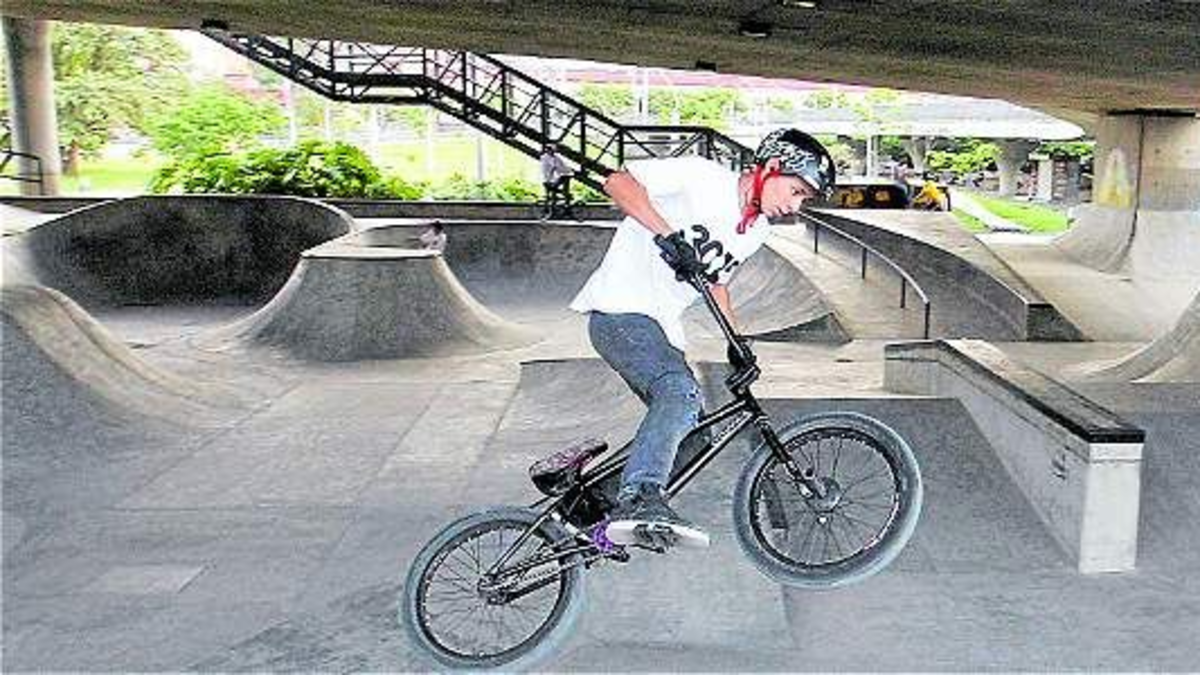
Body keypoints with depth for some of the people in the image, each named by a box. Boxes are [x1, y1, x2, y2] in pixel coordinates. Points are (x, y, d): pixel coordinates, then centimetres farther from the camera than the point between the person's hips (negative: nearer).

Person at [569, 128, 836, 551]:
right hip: (619, 311, -9)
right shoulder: (701, 177, -11)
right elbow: (618, 182, -19)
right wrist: (669, 235, -30)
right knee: (682, 392, -32)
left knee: (690, 432, 7)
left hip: (661, 326, 9)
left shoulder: (757, 232, 13)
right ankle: (639, 500, -37)